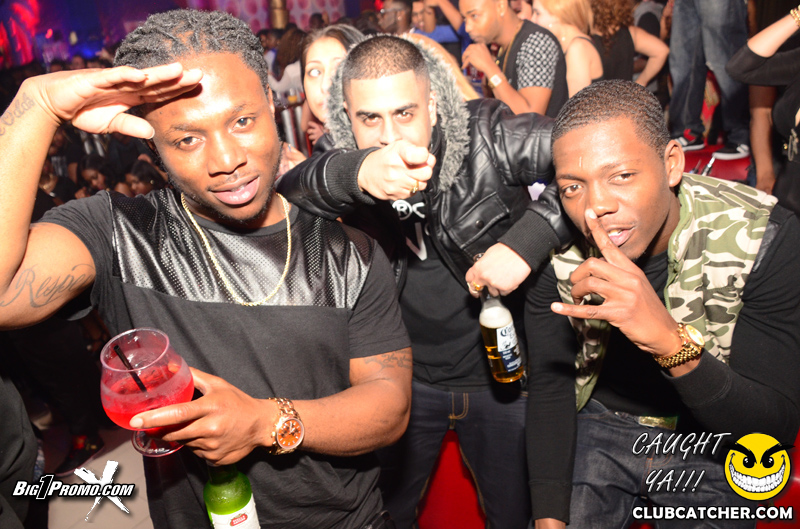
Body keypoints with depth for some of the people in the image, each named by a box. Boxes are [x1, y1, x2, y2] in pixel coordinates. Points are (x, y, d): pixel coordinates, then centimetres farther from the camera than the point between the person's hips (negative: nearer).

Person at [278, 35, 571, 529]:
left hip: (501, 372, -1)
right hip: (403, 378, 2)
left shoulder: (488, 135, -20)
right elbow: (283, 197, -33)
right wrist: (351, 175, -54)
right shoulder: (346, 164, -13)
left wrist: (527, 240, -37)